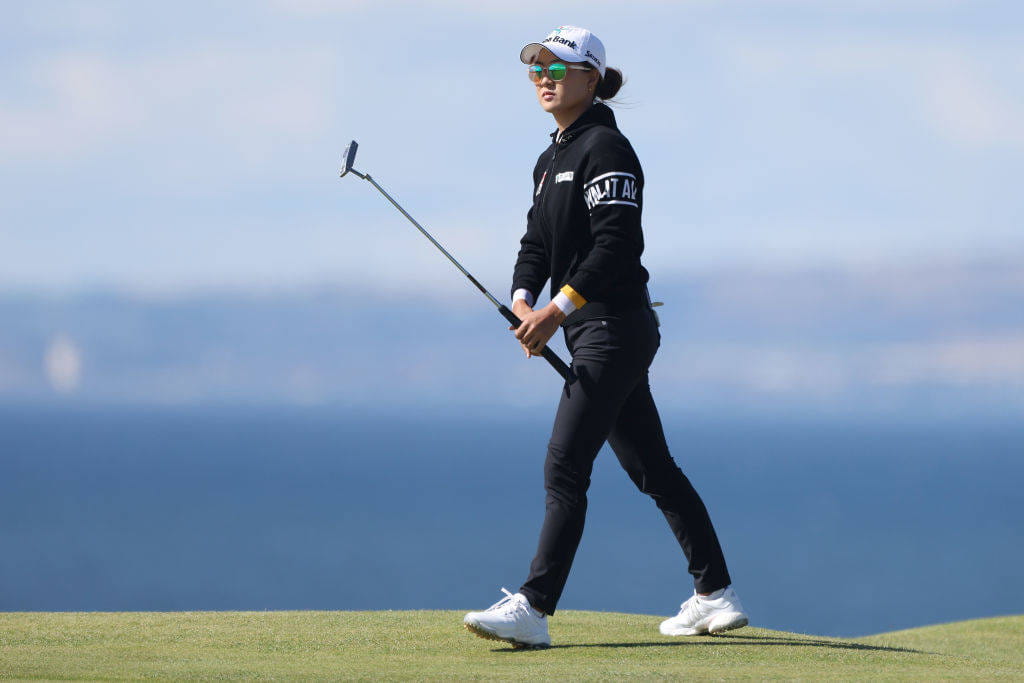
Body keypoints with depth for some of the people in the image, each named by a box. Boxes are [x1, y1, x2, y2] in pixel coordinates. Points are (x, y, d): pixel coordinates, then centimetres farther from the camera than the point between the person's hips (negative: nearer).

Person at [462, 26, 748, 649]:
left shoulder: (605, 147, -12)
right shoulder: (552, 159, 18)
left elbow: (616, 245, -20)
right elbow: (538, 243, 15)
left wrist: (560, 309, -24)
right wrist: (524, 300, -4)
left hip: (615, 324, -10)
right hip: (596, 333, 10)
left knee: (566, 465, -16)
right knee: (651, 467, 13)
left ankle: (534, 608, -21)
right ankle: (716, 596, 19)